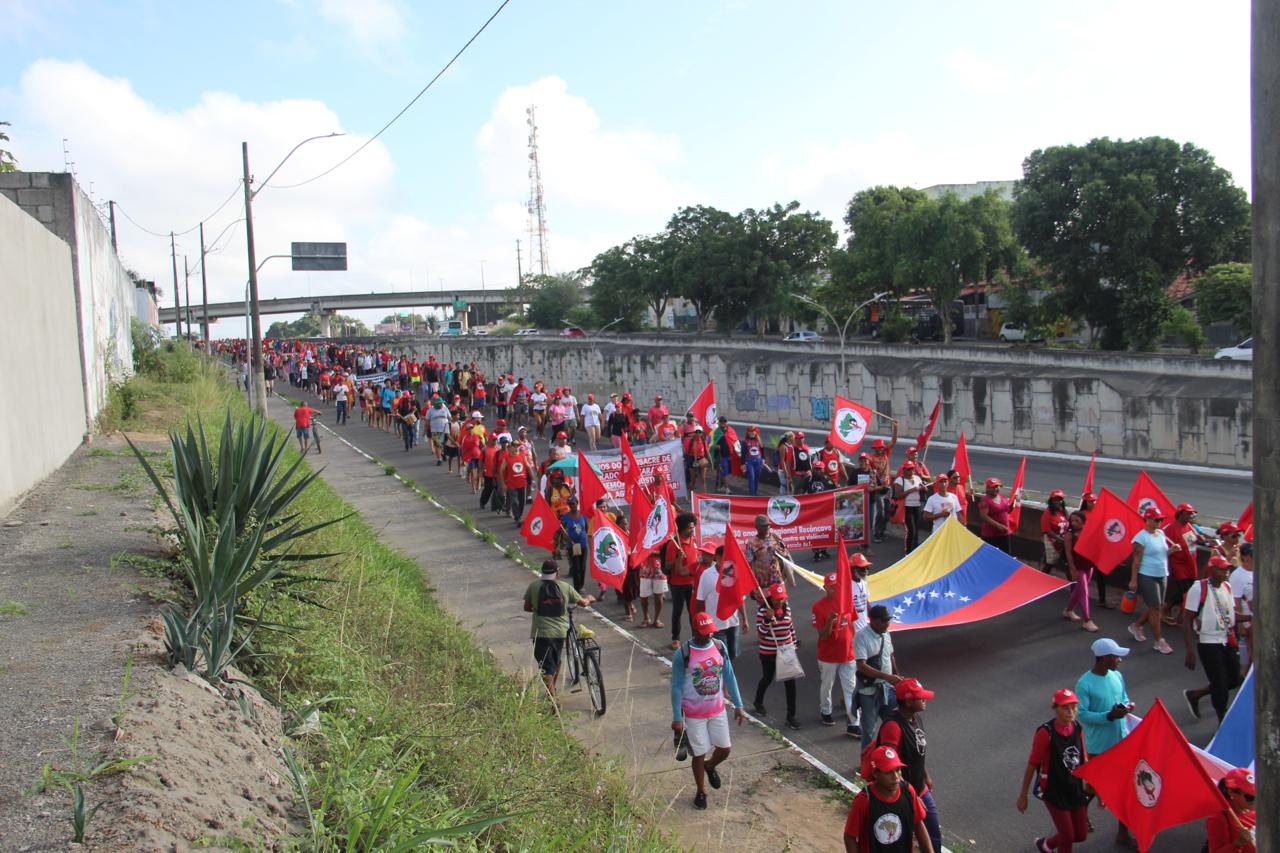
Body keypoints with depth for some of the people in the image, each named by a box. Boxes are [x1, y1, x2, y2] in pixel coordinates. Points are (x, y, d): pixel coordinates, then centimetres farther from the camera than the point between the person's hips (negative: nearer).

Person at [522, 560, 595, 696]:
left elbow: (527, 608, 6)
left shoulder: (533, 586, -4)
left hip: (541, 633, -3)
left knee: (546, 667, -1)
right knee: (556, 662, 26)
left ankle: (551, 698, -12)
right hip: (560, 632, 3)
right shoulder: (565, 587, 0)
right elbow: (583, 602, 10)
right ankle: (553, 690, 42)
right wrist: (589, 598, 33)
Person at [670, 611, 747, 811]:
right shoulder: (682, 654, -20)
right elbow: (676, 687, -14)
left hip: (718, 710, 4)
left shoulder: (719, 647, -7)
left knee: (724, 749, 11)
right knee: (699, 754, 8)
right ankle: (701, 792, 32)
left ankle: (710, 766, 45)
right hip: (694, 715, -4)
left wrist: (738, 705, 5)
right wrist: (677, 718, -13)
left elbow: (729, 677, 3)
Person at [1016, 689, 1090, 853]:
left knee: (1081, 835, 15)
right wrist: (1023, 795, -8)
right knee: (1067, 835, 1)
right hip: (1054, 791, -6)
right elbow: (1031, 765, -14)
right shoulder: (1045, 733, -22)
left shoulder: (1078, 728, -5)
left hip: (1076, 789, 6)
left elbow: (1083, 760, 9)